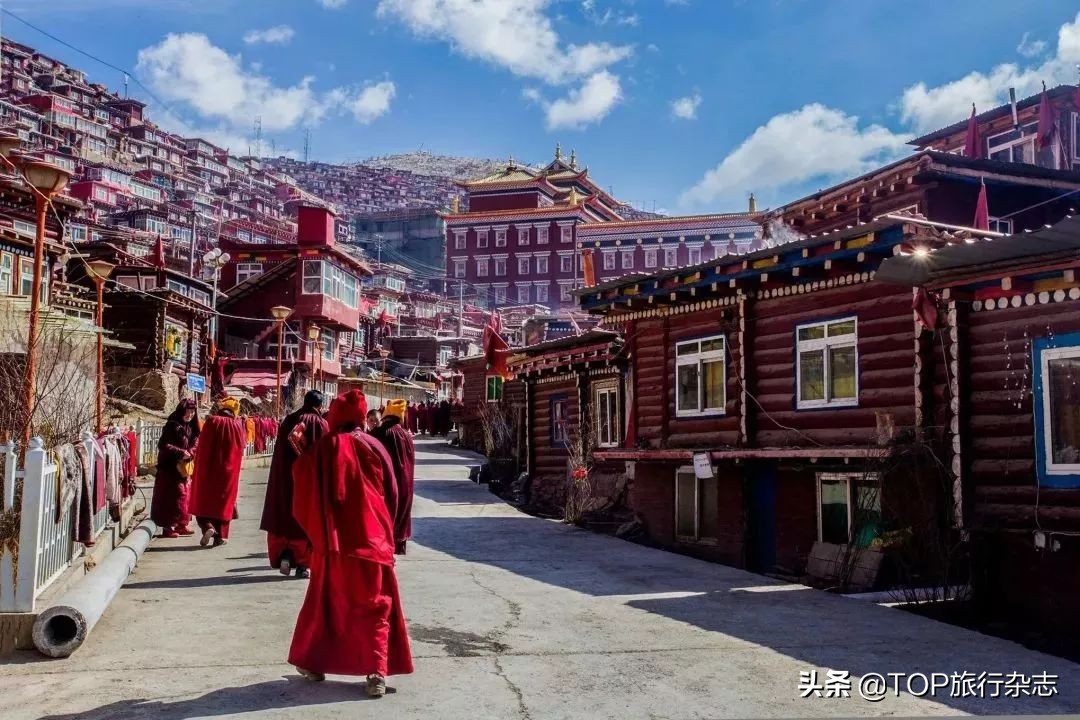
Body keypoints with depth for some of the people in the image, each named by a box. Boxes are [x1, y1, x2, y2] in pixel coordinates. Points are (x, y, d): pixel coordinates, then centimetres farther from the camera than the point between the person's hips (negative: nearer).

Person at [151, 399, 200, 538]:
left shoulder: (191, 427, 9)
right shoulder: (172, 425, -13)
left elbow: (195, 444, 7)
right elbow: (163, 445, -19)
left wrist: (189, 454, -13)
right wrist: (181, 453, -23)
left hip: (184, 467, 7)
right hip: (170, 468, -7)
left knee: (184, 494, 10)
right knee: (172, 496, -6)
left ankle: (181, 524, 19)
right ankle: (167, 527, -1)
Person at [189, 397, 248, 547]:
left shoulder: (212, 421, -8)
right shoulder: (238, 425, -3)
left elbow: (202, 446, -6)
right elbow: (243, 444, 11)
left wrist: (200, 470, 2)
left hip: (209, 469, -2)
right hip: (229, 471, 2)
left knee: (204, 500, 10)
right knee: (224, 501, 11)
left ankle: (208, 527, -11)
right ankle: (220, 536, 9)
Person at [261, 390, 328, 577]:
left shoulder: (288, 421, 6)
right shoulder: (319, 423, -6)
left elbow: (279, 451, 8)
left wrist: (282, 474, 15)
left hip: (284, 477, 3)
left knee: (284, 517, 14)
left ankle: (284, 554, -2)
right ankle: (302, 564, 4)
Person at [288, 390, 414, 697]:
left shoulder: (319, 450, -1)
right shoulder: (373, 447, -2)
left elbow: (304, 499, 1)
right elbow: (392, 495, 3)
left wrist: (316, 532, 14)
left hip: (331, 540, 1)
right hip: (371, 539, -1)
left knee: (324, 601, 18)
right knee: (375, 606, 5)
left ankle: (312, 662, 28)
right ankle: (377, 673, -3)